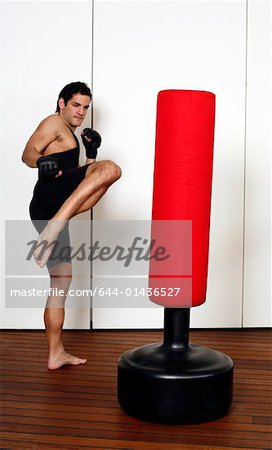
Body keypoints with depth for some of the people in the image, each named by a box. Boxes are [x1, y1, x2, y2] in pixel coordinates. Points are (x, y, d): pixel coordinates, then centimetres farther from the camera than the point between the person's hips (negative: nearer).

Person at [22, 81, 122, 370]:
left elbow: (76, 176, 30)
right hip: (51, 198, -9)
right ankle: (53, 227, -37)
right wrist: (42, 162, -31)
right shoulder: (54, 122, 7)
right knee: (110, 170, -27)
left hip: (47, 211, 9)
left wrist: (91, 154, 16)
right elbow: (28, 152, -9)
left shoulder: (70, 137, 34)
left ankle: (56, 354, 19)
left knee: (61, 279, 12)